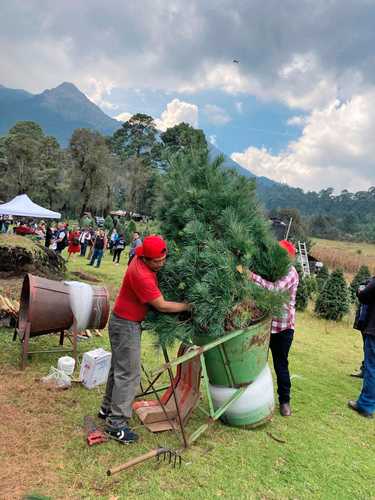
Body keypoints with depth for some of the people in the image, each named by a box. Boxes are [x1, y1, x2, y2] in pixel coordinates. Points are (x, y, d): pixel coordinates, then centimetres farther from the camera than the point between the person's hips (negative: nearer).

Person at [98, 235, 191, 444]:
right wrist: (189, 306, -14)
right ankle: (116, 423, 7)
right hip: (126, 325, -10)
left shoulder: (143, 260, -6)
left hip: (125, 322, 10)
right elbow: (162, 306, -24)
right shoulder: (141, 275, -31)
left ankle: (107, 409, 36)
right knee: (129, 374, -3)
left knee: (119, 367, 20)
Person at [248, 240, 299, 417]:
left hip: (283, 326, -4)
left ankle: (284, 400, 29)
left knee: (281, 365, 10)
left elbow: (275, 289, -31)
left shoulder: (290, 273, -13)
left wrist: (251, 276, -35)